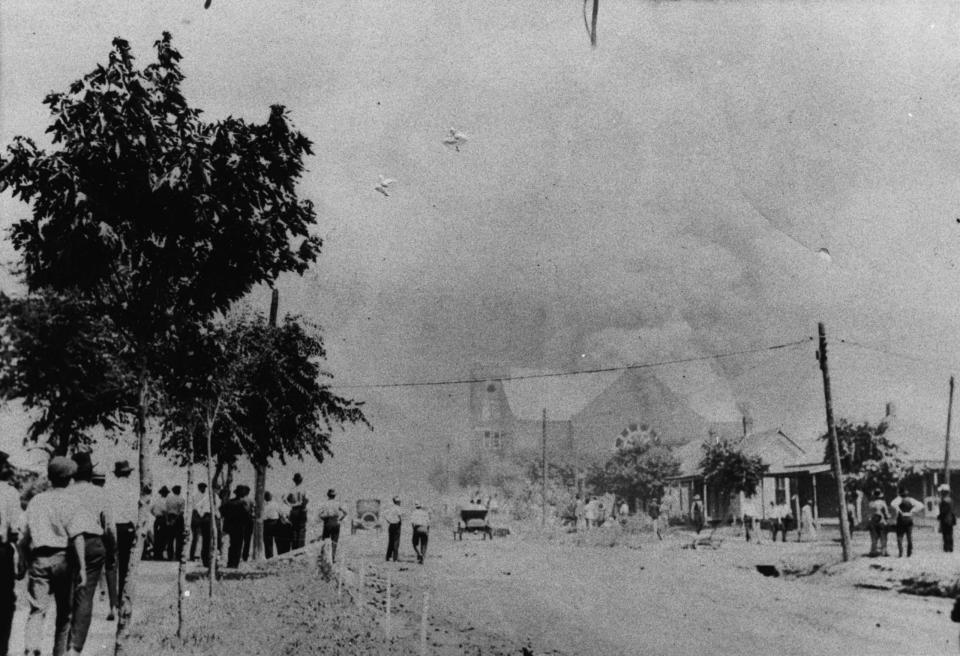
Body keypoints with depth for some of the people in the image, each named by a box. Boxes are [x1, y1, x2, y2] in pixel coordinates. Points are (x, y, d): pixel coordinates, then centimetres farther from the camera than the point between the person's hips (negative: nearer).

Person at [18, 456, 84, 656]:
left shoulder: (35, 500, 12)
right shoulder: (69, 499, -2)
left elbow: (23, 538, 13)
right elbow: (76, 535, -11)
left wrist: (22, 564, 24)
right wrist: (82, 566, -12)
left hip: (38, 559, 3)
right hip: (62, 557, -3)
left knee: (37, 610, -2)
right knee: (64, 611, 11)